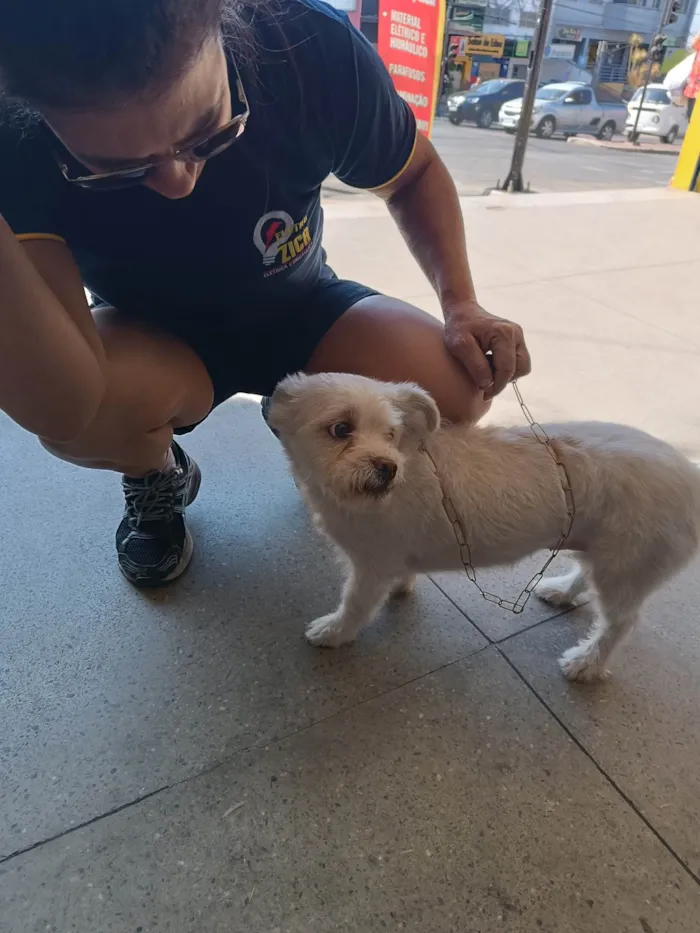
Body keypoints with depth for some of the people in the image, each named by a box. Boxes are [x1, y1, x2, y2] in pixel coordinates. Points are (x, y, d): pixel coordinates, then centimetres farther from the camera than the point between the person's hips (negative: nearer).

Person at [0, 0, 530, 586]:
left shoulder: (313, 48, -25)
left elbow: (415, 174, -6)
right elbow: (64, 408, -41)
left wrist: (460, 301, -19)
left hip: (301, 309, 2)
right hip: (155, 345, -1)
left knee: (455, 392, -23)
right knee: (93, 411, -35)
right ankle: (158, 480, 5)